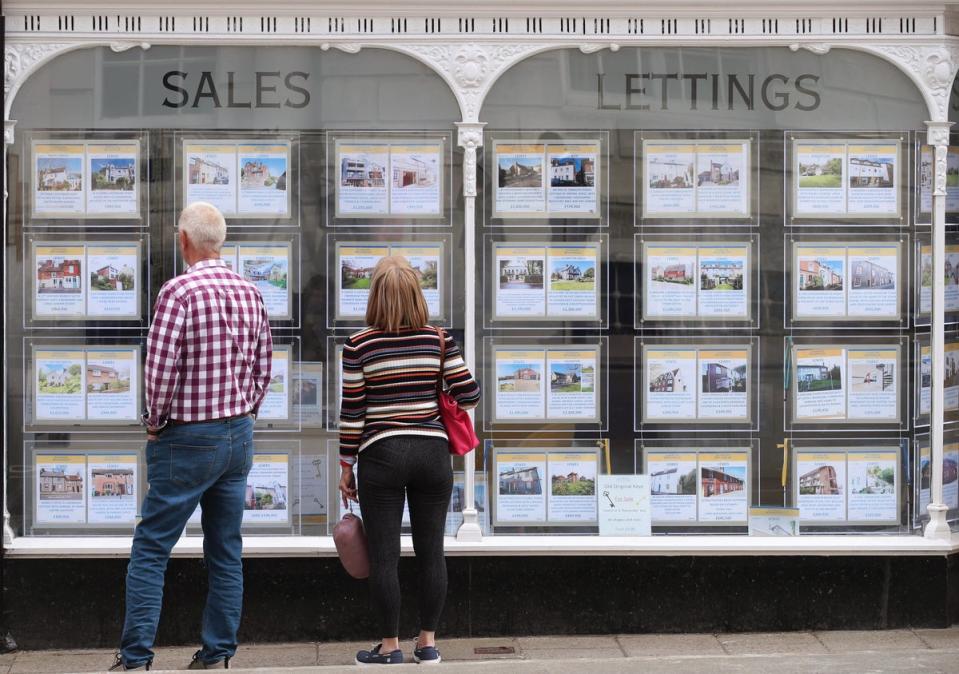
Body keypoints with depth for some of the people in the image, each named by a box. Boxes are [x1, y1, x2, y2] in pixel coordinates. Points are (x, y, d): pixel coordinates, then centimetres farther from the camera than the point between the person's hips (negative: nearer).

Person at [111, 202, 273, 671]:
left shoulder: (179, 291, -15)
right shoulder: (250, 293, 6)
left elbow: (160, 369, -18)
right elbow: (263, 369, 11)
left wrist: (156, 421, -3)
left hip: (189, 440, -6)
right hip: (240, 437, 6)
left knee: (150, 551, 1)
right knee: (226, 552, 11)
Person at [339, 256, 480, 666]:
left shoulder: (359, 346, -6)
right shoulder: (438, 339, 0)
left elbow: (352, 413, -4)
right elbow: (468, 395, -1)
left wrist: (346, 466, 5)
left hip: (381, 455, -2)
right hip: (433, 452, 2)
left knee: (384, 556, 4)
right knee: (431, 552, 10)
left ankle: (390, 647, 9)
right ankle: (428, 643, 16)